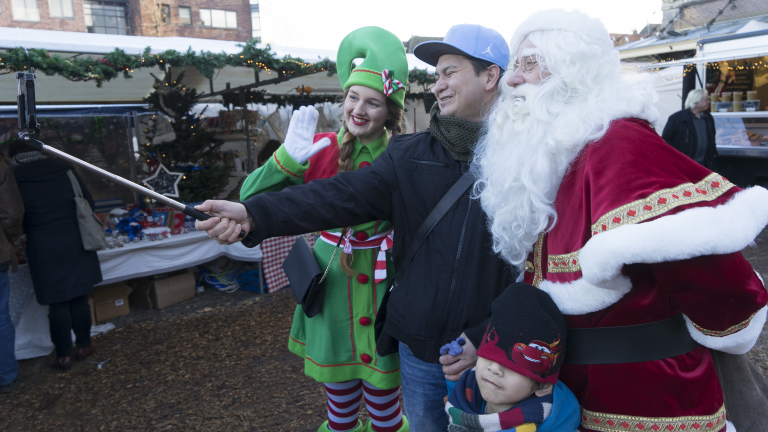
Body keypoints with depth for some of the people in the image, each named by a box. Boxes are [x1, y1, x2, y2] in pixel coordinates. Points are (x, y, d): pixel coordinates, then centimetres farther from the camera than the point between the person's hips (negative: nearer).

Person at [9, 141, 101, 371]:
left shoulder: (14, 178, -7)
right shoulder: (64, 169, 0)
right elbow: (89, 202, 5)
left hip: (45, 249, -3)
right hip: (76, 242, 3)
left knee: (57, 303, 6)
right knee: (80, 297, 14)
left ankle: (64, 355, 15)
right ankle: (84, 345, 25)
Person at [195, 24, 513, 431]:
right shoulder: (409, 155, -2)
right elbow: (342, 194, -15)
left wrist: (485, 338, -12)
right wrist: (255, 213, -27)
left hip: (489, 351, -2)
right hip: (419, 350, 2)